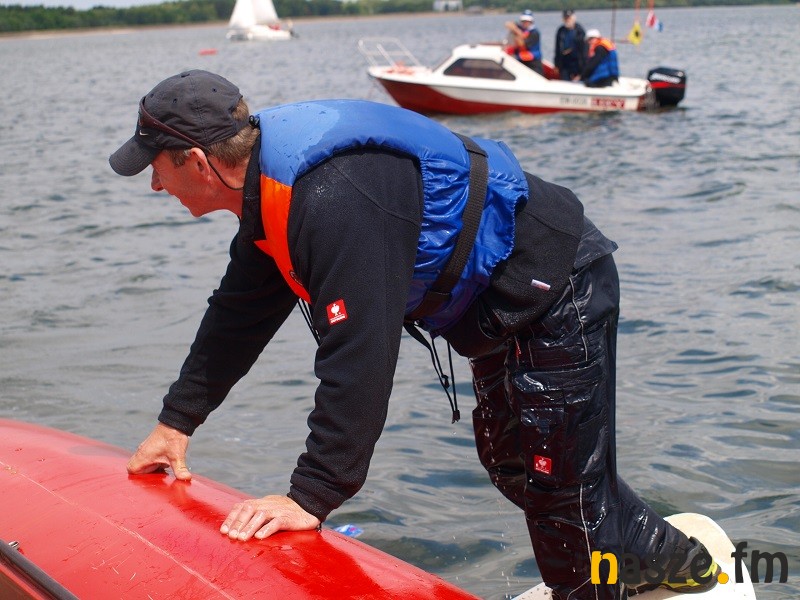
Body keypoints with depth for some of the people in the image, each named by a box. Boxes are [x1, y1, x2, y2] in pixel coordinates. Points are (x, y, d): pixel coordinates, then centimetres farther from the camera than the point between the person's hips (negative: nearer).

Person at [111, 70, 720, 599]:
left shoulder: (332, 199, -34)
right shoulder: (273, 187, 1)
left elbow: (359, 357, -36)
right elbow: (239, 314, 12)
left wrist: (312, 497, -30)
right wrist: (176, 422, 17)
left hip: (556, 293, -11)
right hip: (500, 304, 11)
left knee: (564, 488, -1)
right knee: (512, 463, 22)